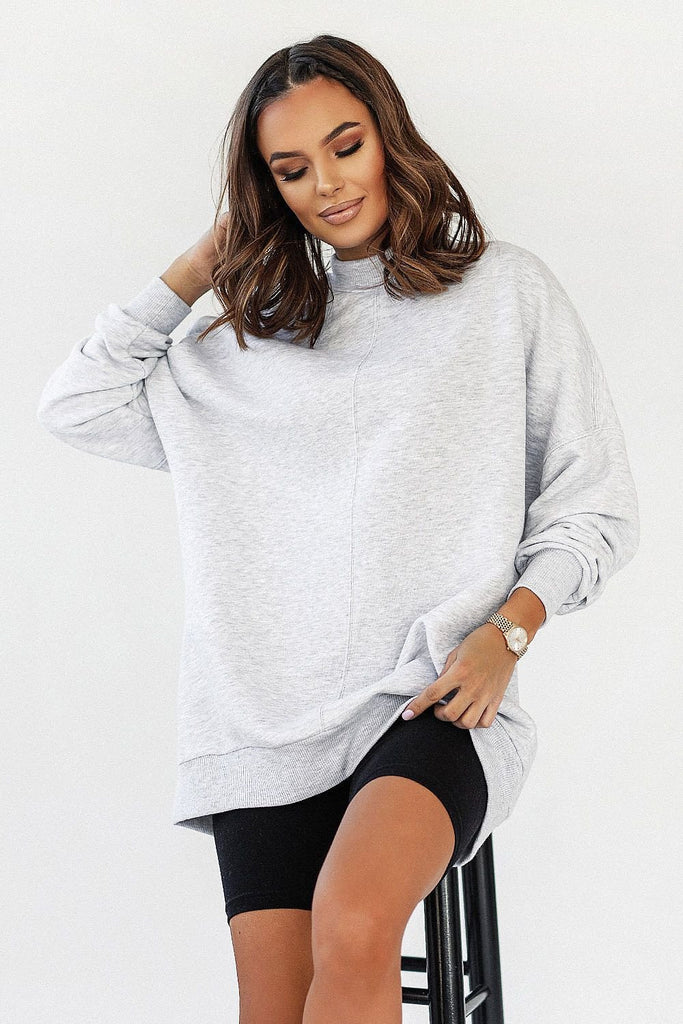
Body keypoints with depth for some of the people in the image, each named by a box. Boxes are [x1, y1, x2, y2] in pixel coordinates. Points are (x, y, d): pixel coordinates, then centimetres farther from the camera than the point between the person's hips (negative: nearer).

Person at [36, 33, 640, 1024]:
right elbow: (76, 404, 15)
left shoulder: (507, 289, 10)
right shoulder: (253, 336, 18)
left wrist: (506, 633, -7)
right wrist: (206, 261, 16)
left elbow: (595, 508, 9)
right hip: (268, 718, 3)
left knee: (352, 930, -30)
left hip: (439, 705, -3)